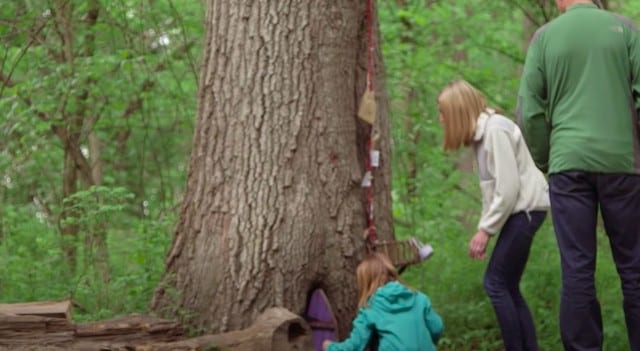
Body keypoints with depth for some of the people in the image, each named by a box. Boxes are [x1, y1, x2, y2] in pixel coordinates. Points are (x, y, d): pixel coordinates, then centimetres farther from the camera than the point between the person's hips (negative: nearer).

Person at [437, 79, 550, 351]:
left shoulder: (495, 130, -15)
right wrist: (483, 228, 7)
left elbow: (508, 187, -20)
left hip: (526, 207, -9)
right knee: (508, 286, 7)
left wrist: (486, 229, -15)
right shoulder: (482, 132, 13)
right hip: (520, 210, 9)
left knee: (496, 283, -10)